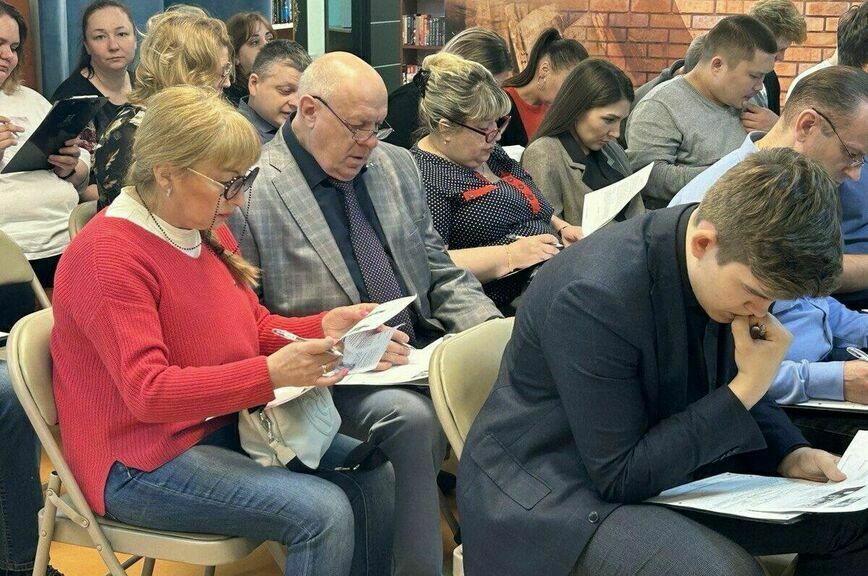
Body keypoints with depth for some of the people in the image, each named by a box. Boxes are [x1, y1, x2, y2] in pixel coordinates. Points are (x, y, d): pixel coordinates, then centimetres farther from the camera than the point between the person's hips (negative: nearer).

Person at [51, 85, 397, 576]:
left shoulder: (208, 230, 6)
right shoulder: (108, 256, -20)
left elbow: (257, 327, 14)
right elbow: (149, 392, -27)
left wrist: (325, 325, -6)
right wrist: (271, 373, -35)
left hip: (222, 426, 9)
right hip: (143, 462, -8)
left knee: (375, 474, -5)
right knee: (323, 512, -23)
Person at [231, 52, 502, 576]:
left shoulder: (398, 165, 11)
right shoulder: (252, 190, -8)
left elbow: (440, 272, 15)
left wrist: (490, 330, -3)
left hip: (422, 350, 6)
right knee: (413, 418, -33)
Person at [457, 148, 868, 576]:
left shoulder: (730, 268, -6)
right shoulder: (595, 295, -30)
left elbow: (725, 390, 13)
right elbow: (619, 477, -24)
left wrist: (788, 454, -5)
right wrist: (748, 387, -24)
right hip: (552, 492, -8)